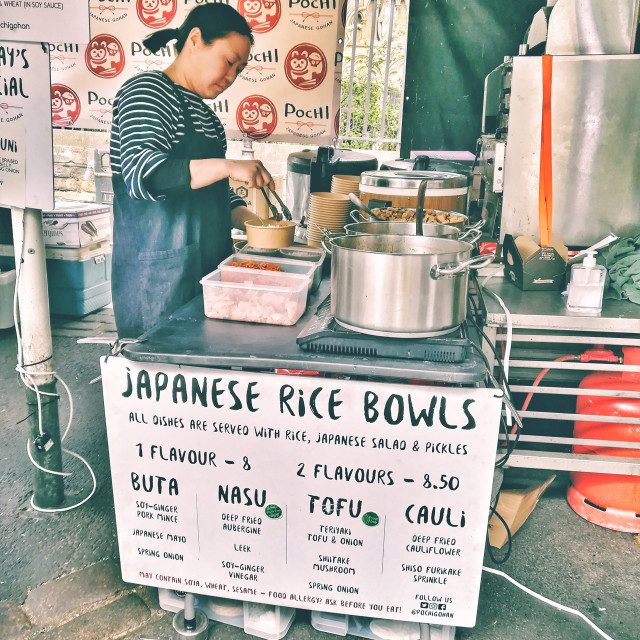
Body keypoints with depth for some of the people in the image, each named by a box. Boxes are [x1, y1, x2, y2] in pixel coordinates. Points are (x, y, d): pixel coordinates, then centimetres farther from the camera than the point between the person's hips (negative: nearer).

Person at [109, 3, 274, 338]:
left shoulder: (200, 109, 19)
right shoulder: (147, 91, -8)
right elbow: (142, 174, -24)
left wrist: (251, 221, 7)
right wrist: (227, 166, -32)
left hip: (206, 266, 9)